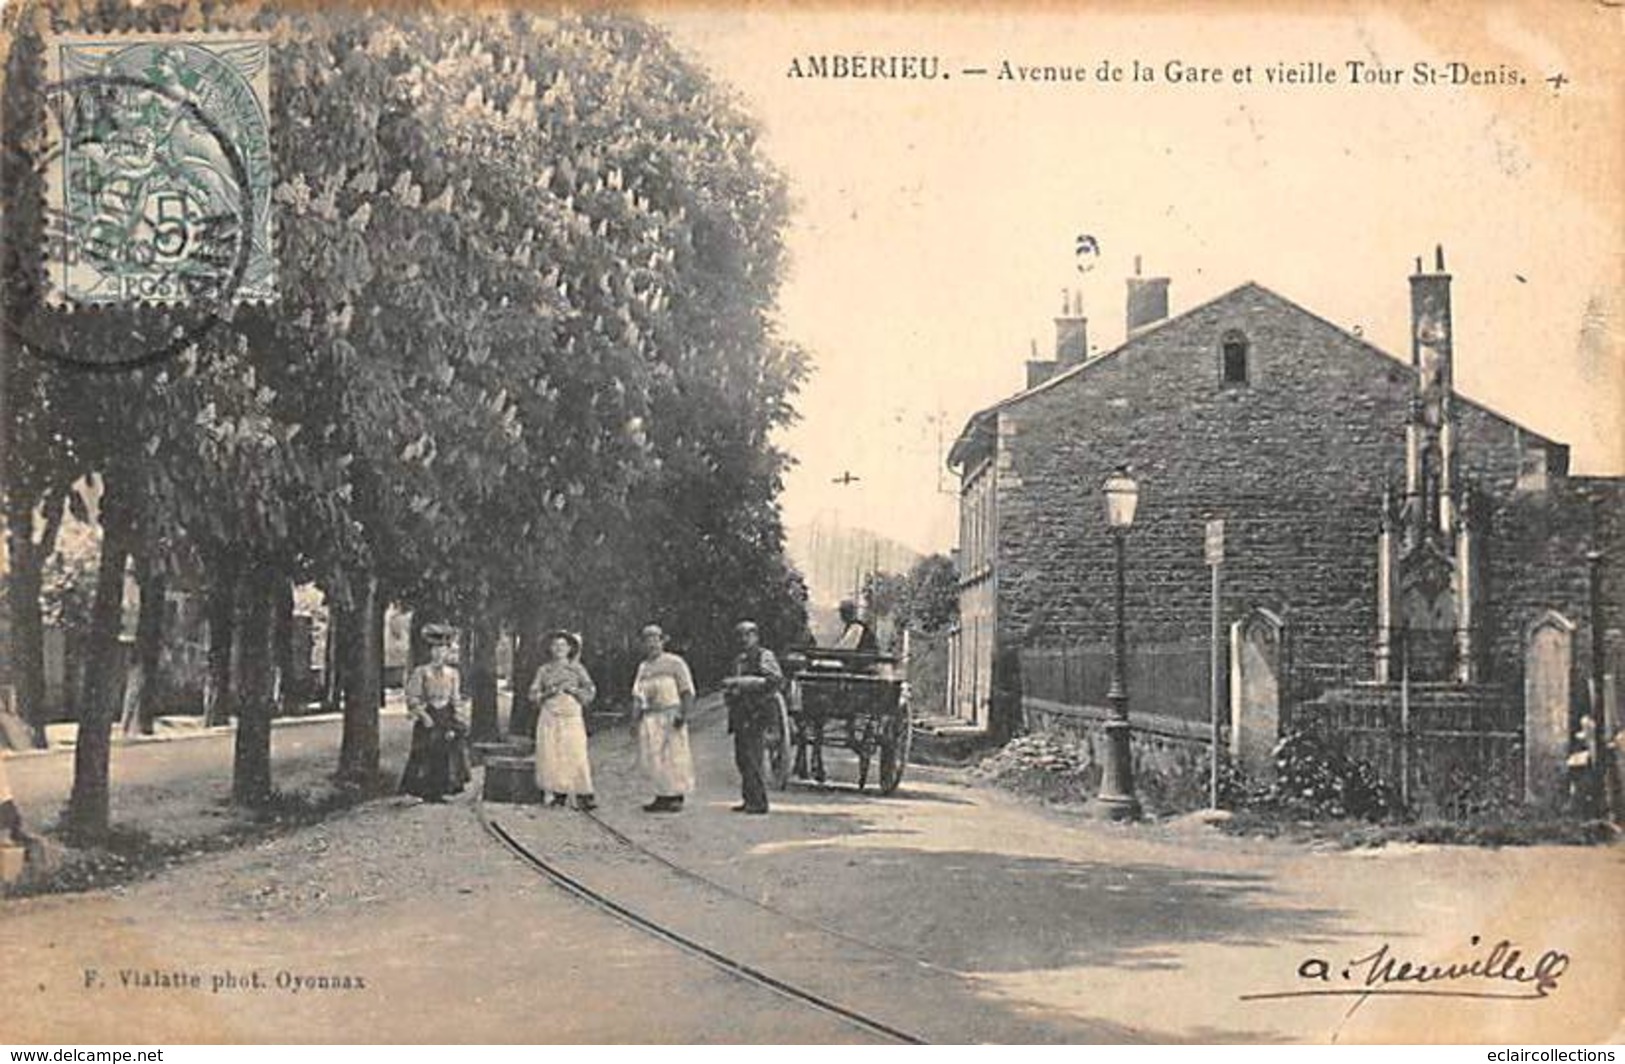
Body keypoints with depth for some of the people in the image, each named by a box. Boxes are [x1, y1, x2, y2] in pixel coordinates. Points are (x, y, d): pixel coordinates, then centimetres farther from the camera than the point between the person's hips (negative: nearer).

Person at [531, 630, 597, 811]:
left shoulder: (577, 668, 9)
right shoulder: (544, 670, 11)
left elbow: (591, 692, 5)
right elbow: (533, 694, 9)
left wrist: (572, 689, -9)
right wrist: (549, 692, -8)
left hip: (572, 717, -2)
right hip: (550, 718, 2)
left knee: (576, 754, -11)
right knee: (552, 755, -5)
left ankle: (583, 796, -14)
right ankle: (559, 794, 2)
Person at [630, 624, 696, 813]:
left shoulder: (674, 663, 1)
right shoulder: (643, 667, 19)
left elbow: (687, 691, -4)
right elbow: (637, 694, 21)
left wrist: (684, 714, -15)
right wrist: (635, 717, 9)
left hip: (670, 716, -5)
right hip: (649, 718, 6)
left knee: (673, 756, -6)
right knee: (652, 758, 2)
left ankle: (676, 796, -1)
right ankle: (662, 796, 9)